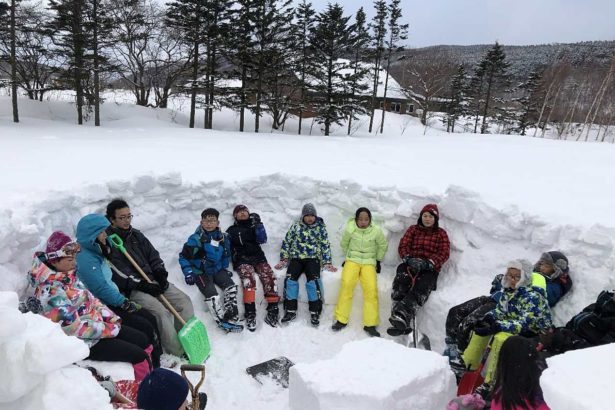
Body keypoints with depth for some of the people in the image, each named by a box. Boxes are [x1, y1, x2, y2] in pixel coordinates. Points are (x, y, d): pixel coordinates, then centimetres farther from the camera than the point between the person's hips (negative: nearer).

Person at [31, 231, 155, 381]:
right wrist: (109, 329, -18)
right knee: (139, 357, -14)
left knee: (143, 341, 6)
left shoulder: (68, 276, 4)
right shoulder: (51, 291, -24)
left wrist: (111, 318, -2)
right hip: (82, 342, -9)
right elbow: (74, 327, -26)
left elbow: (91, 299, 11)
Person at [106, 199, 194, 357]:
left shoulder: (136, 234, 15)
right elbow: (119, 274, -16)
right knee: (160, 310, -28)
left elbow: (153, 256, 16)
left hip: (152, 281, 7)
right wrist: (143, 285, -19)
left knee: (184, 300, -8)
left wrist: (161, 274, -1)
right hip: (131, 289, -7)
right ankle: (178, 353, -19)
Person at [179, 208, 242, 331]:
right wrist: (188, 273, -15)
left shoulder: (223, 238, 4)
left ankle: (231, 315, -16)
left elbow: (226, 255, 20)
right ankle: (222, 320, -25)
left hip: (217, 269, 5)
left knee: (231, 286, -16)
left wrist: (225, 268, 9)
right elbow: (183, 257, -7)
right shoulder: (195, 239, -11)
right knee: (211, 293, -24)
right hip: (201, 272, -5)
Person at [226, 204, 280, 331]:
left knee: (269, 277, -25)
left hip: (258, 257, 2)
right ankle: (250, 313, -33)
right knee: (249, 278, -32)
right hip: (242, 260, -2)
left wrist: (258, 224, -1)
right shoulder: (232, 230, 22)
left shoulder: (254, 226, 24)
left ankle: (273, 310, -24)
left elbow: (262, 239, 7)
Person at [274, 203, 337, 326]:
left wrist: (327, 263, 0)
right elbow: (286, 242, 12)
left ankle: (315, 312, -15)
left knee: (313, 280, -27)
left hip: (313, 258, -1)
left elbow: (325, 246, 8)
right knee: (290, 279, -23)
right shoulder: (295, 226, 10)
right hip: (296, 258, 2)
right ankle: (290, 311, -11)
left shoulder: (320, 227, 8)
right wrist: (283, 259, 4)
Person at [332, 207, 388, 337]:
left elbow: (383, 246, 9)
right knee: (346, 285, -22)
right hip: (352, 260, 0)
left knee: (371, 289, -19)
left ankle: (370, 324, -8)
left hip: (369, 262, 0)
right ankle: (341, 320, -11)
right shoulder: (350, 229, -9)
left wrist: (378, 261, 12)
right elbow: (344, 244, 12)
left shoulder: (376, 231, -10)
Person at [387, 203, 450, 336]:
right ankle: (402, 324, -47)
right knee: (400, 282, -34)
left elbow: (444, 253, 5)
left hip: (429, 269, -1)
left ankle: (402, 317, -56)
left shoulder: (441, 233, 18)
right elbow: (403, 246, 11)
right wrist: (408, 258, -12)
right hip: (410, 265, 1)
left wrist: (428, 263, -13)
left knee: (420, 289, -34)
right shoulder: (413, 229, 22)